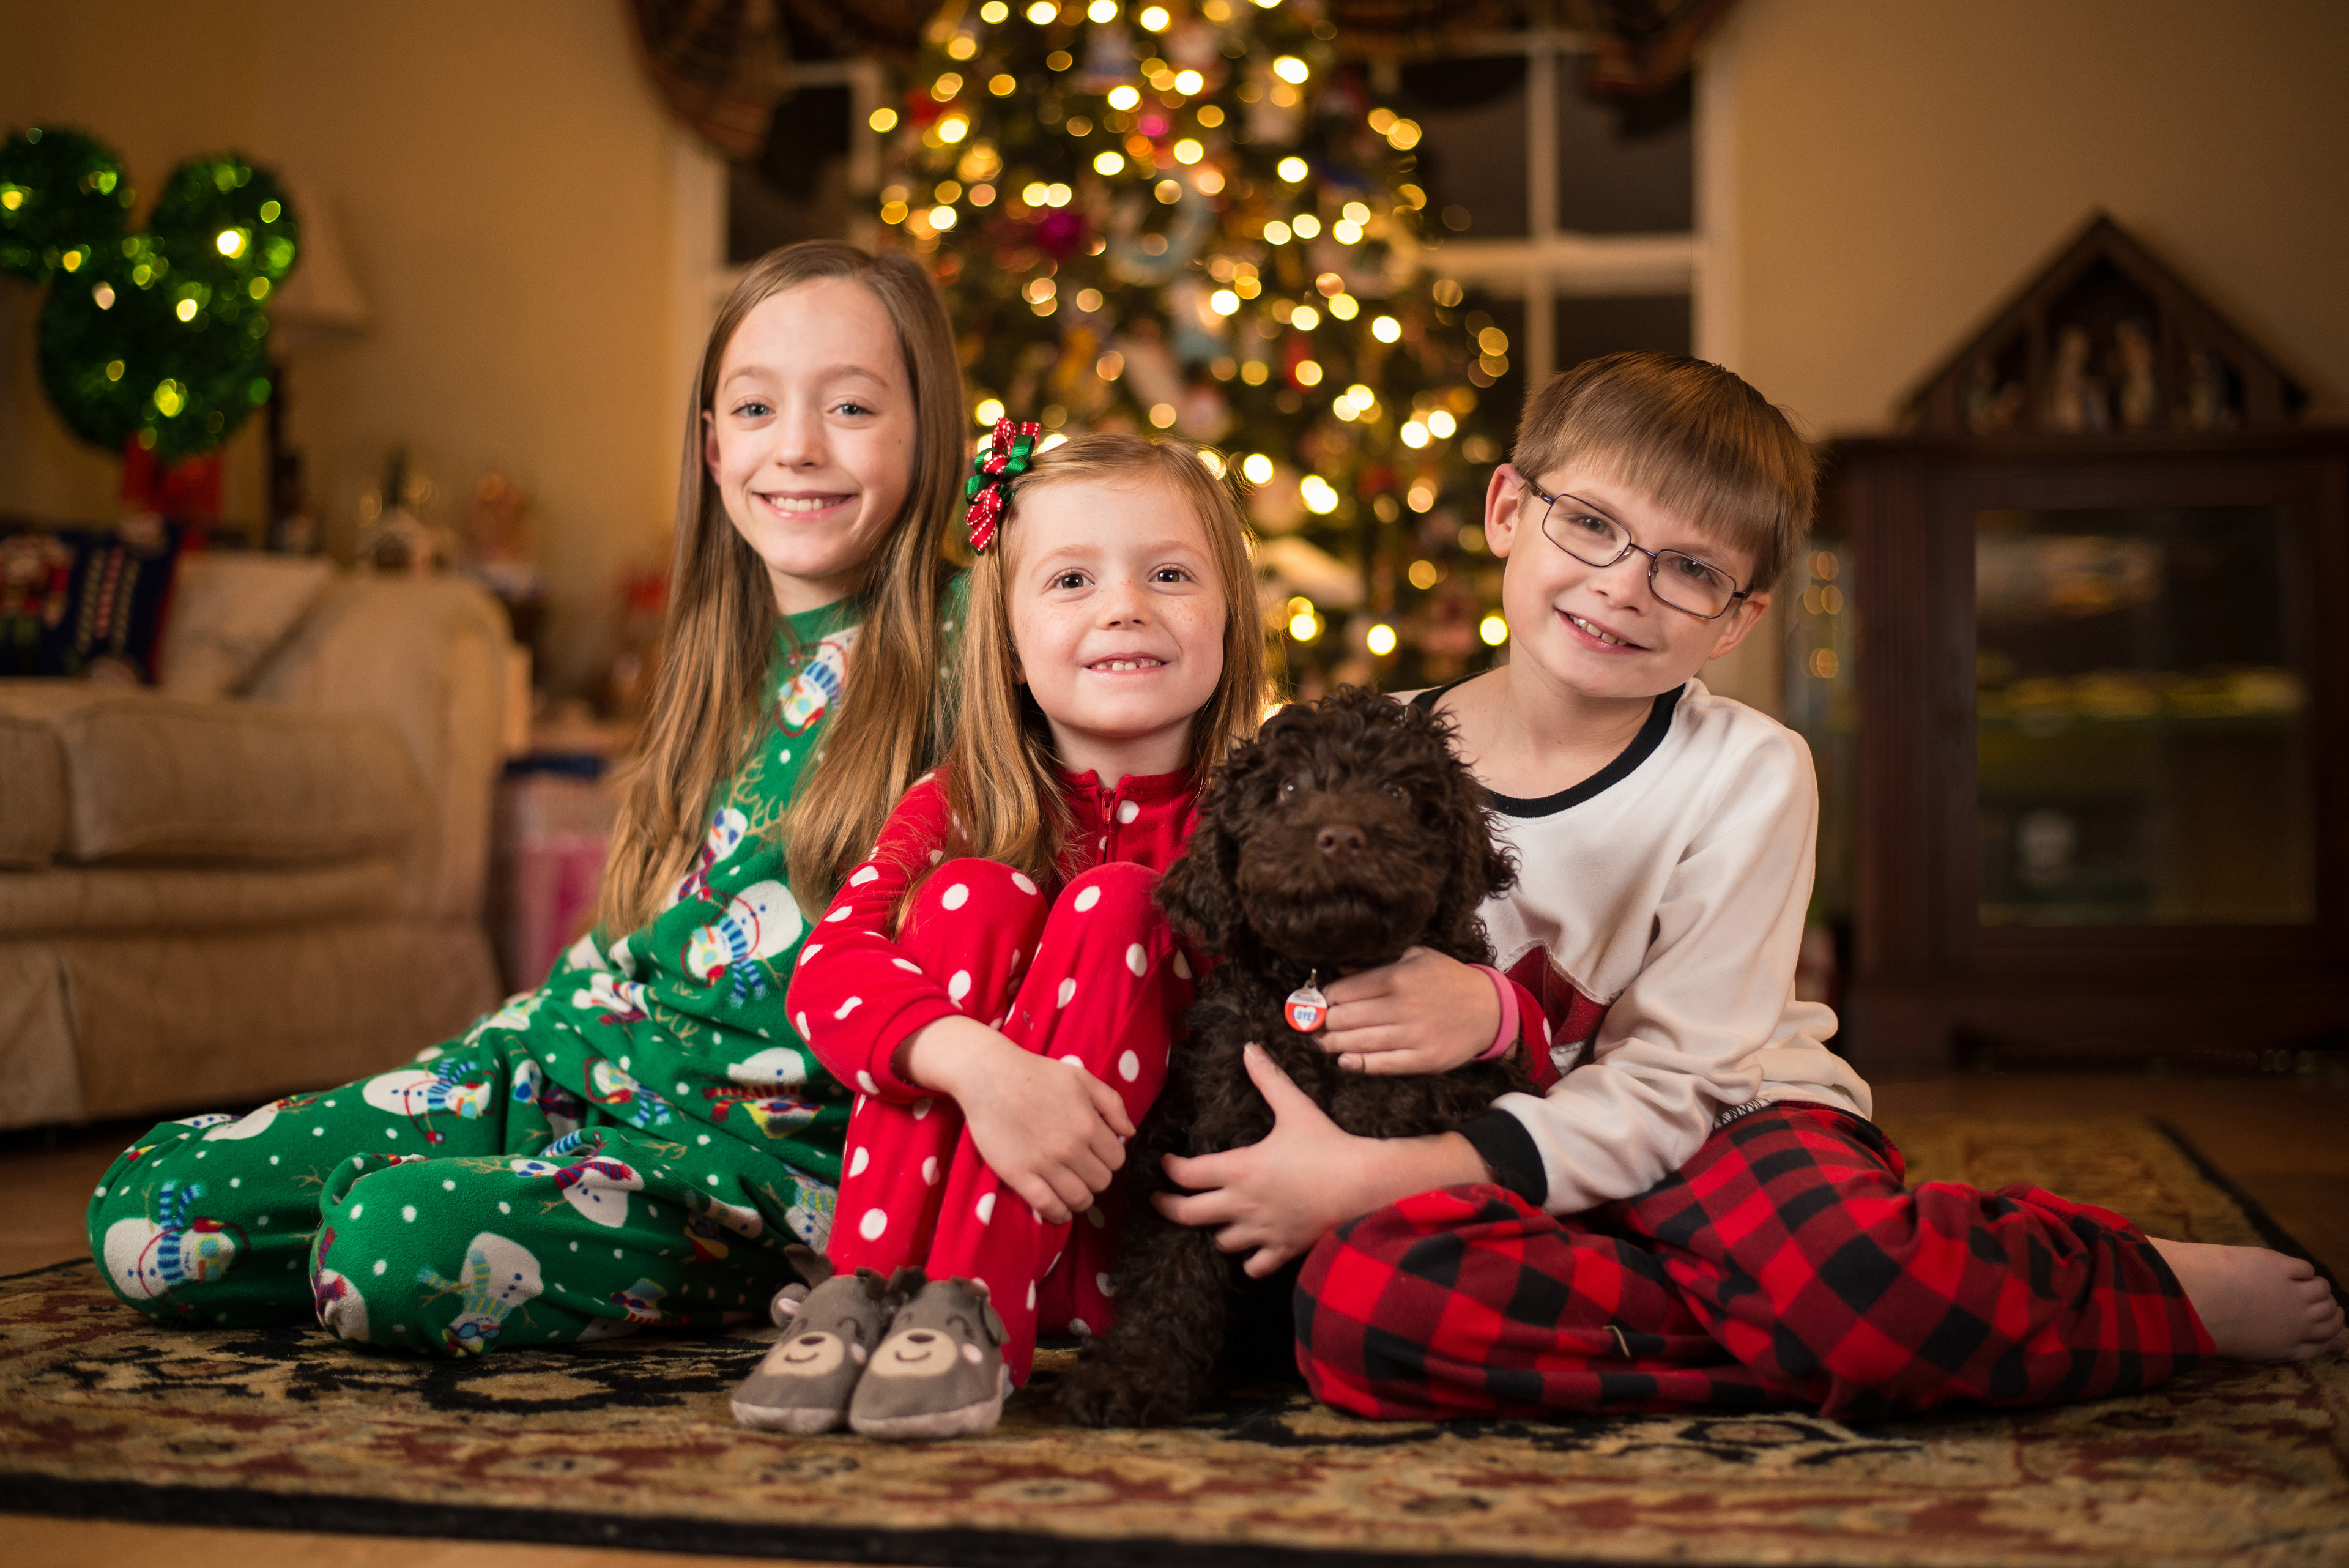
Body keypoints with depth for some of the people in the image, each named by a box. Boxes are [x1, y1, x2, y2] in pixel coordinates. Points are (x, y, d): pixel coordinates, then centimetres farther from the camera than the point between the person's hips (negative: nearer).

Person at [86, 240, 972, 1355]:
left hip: (765, 1144, -6)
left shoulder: (961, 647, -8)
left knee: (400, 1243, -33)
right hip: (581, 1062, 7)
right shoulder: (732, 658, 12)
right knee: (145, 1207, -5)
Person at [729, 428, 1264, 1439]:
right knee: (974, 894, -18)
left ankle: (969, 1315, -29)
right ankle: (871, 1291, -22)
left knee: (1114, 899, -19)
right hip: (947, 1205, 1)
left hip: (1135, 1255, -1)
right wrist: (979, 1066, -34)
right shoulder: (955, 810, 1)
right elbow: (827, 967, -17)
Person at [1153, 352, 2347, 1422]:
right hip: (1490, 1182, 2)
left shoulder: (1750, 777, -9)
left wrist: (1372, 1176, -26)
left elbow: (1666, 1087, -15)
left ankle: (2153, 1291, -4)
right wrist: (1486, 1016, -22)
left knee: (1840, 1279, -38)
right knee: (1349, 1295, -33)